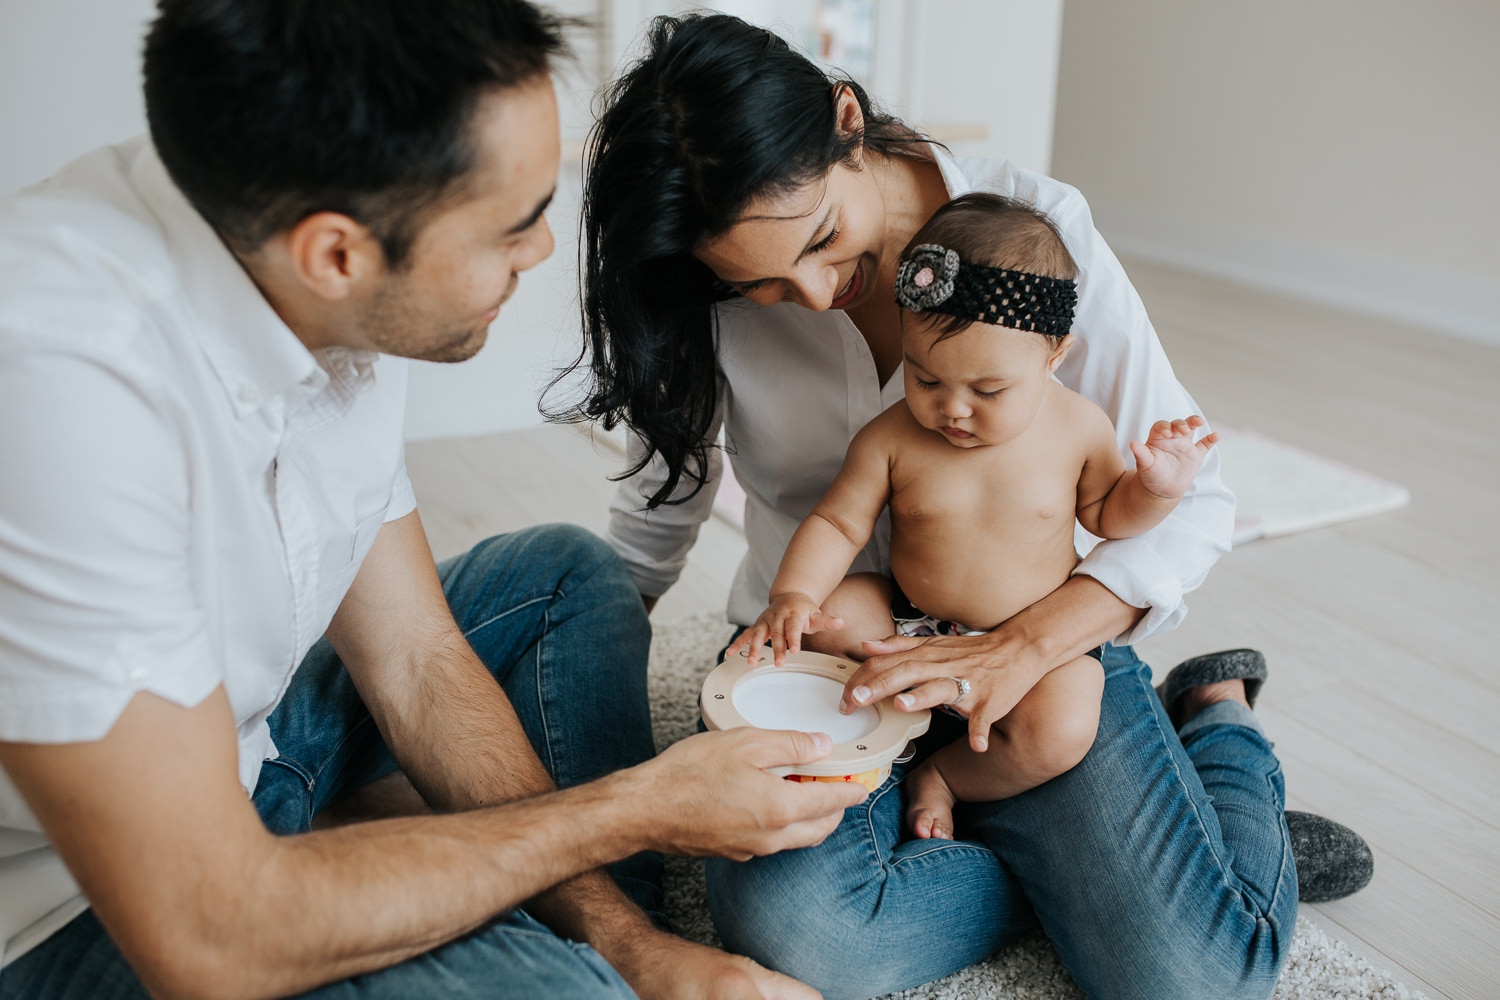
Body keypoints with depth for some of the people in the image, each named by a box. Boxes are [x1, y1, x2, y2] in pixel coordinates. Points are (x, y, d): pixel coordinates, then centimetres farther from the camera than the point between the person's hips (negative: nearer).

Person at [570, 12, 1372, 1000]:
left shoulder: (1033, 223, -13)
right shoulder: (710, 301, -8)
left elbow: (1190, 500, -11)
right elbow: (659, 515, 9)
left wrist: (1018, 651, -27)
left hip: (1034, 634, -1)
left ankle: (1219, 717, 13)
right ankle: (1113, 858, -3)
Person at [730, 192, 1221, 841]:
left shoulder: (1079, 428, -10)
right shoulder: (891, 440, -14)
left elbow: (1106, 516, 6)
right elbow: (837, 522, -9)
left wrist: (1155, 488, -15)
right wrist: (792, 596, -27)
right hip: (911, 626, 1)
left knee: (1059, 731, -28)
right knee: (828, 617, -22)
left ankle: (944, 776, -2)